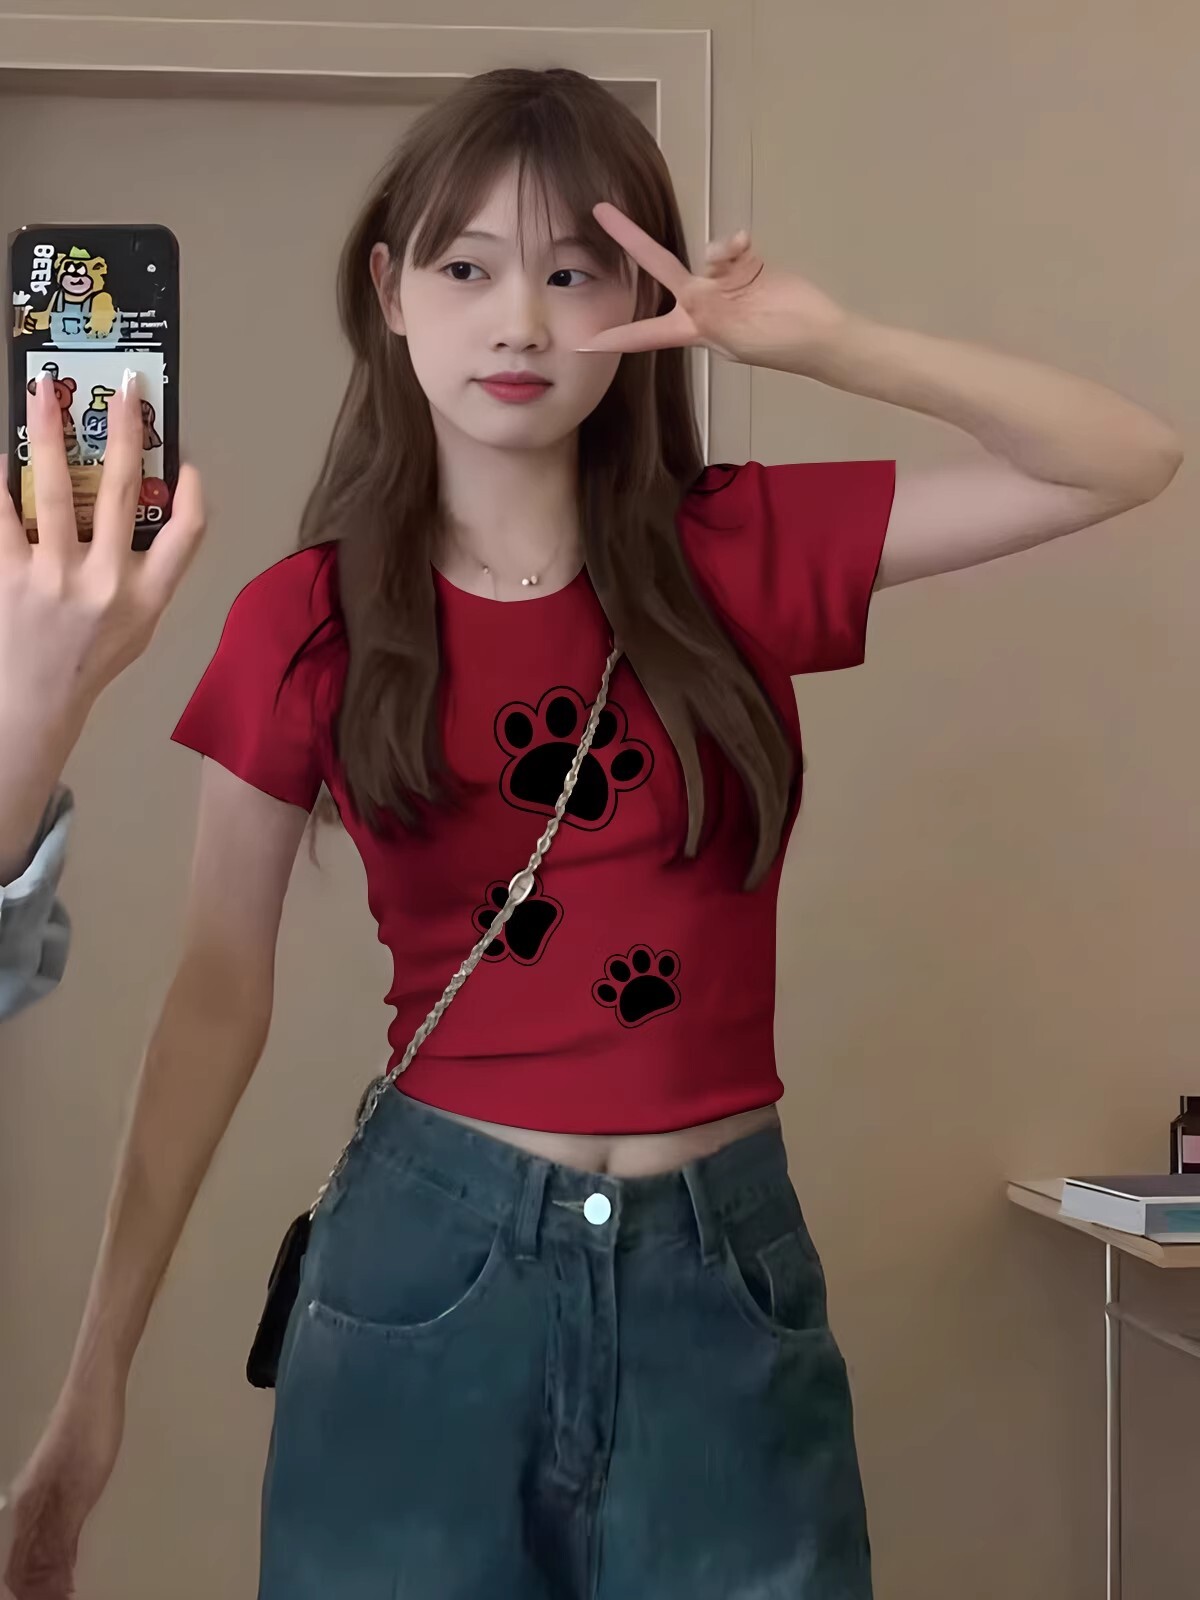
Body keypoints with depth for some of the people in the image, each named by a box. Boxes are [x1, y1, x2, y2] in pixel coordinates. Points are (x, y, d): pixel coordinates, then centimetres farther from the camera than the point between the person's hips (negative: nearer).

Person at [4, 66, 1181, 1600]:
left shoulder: (745, 555, -1)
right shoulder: (304, 622, -4)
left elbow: (1132, 461, -3)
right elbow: (218, 995, 0)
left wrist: (830, 343, -16)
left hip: (723, 1273, 1)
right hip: (427, 1265, -1)